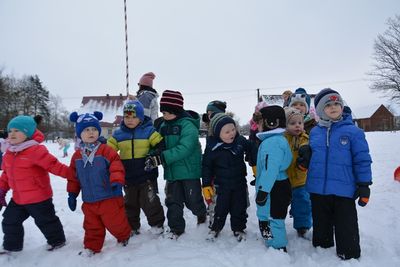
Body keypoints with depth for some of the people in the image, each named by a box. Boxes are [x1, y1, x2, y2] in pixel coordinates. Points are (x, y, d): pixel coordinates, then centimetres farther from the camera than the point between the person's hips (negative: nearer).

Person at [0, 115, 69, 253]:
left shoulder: (35, 150, -23)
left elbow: (54, 165, -25)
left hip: (38, 197, -8)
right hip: (18, 198, 8)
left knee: (45, 221, 9)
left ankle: (57, 240, 30)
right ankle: (11, 245, 42)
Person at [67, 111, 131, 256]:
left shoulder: (106, 150, -11)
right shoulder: (77, 155, 6)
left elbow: (116, 166, -17)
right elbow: (73, 176, 13)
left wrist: (117, 182, -30)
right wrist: (72, 194, 12)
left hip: (109, 197, -4)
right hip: (89, 200, 5)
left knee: (115, 223, 8)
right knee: (92, 226, 18)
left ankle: (125, 237, 36)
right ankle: (92, 247, 36)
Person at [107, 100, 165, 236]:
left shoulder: (148, 131, -7)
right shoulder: (118, 134, 2)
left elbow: (161, 146, -11)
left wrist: (154, 157, -25)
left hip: (147, 175, -4)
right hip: (128, 177, 4)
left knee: (149, 201, 3)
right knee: (130, 203, 18)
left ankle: (157, 224, 24)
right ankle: (131, 227, 36)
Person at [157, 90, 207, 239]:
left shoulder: (187, 124, -17)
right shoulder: (163, 126, 7)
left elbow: (184, 148, -27)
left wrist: (164, 156, -30)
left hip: (189, 170, -6)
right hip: (172, 171, 6)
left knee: (193, 200, 9)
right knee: (173, 201, 12)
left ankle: (202, 216, 40)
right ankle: (176, 228, 29)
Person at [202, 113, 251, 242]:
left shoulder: (241, 141, -13)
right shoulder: (212, 147, -18)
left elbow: (251, 151, 6)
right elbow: (206, 166, -9)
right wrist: (206, 185, -7)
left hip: (240, 182, 2)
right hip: (222, 184, -2)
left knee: (239, 208, 13)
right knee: (221, 207, 10)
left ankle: (238, 229, 34)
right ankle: (215, 227, 33)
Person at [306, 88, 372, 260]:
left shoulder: (352, 131, -5)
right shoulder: (314, 132, 6)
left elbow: (362, 160, -3)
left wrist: (364, 186, -5)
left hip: (343, 190, -3)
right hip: (317, 189, 4)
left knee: (346, 229, 10)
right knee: (321, 226, 19)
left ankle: (349, 256, 30)